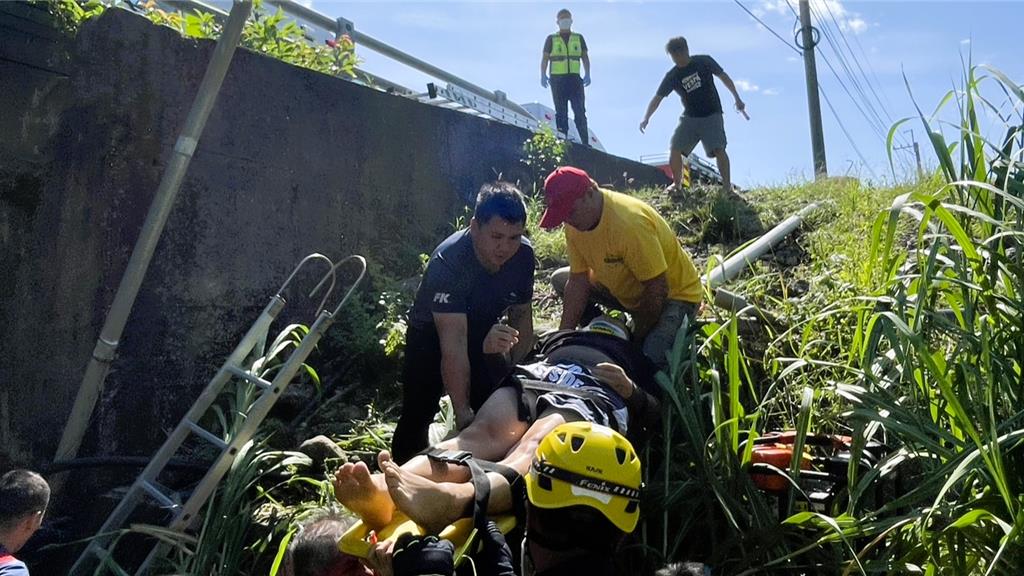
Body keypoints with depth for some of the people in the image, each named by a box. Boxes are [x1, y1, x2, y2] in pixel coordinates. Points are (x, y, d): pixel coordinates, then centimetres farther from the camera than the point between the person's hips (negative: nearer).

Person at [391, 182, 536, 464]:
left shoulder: (524, 255, -17)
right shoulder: (448, 263, -35)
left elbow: (521, 313, -2)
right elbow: (453, 345, -40)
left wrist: (515, 365, -16)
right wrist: (463, 413, -43)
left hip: (484, 332, 4)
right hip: (433, 332, -4)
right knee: (418, 412, -13)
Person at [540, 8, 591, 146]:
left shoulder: (579, 38, 16)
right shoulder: (551, 39, 11)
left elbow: (585, 57, 11)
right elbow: (545, 58, 5)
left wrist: (587, 74, -3)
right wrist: (543, 75, -10)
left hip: (575, 78, 1)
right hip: (557, 79, -1)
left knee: (580, 111, -5)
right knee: (561, 113, 0)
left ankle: (585, 142, -6)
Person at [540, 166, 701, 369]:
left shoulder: (629, 222, -36)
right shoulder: (575, 221, -11)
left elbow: (657, 289, -30)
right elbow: (578, 280, -8)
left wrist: (635, 341, -19)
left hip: (675, 292, -7)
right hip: (626, 288, 7)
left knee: (651, 358, -32)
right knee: (560, 280, -1)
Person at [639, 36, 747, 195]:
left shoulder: (704, 61, -6)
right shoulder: (672, 76, -2)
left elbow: (723, 77, 4)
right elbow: (658, 97, -4)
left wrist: (737, 99, 4)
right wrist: (646, 118, -18)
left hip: (712, 115, -3)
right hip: (689, 117, 3)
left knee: (718, 149, -20)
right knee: (674, 149, -10)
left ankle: (727, 185, -13)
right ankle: (677, 184, 10)